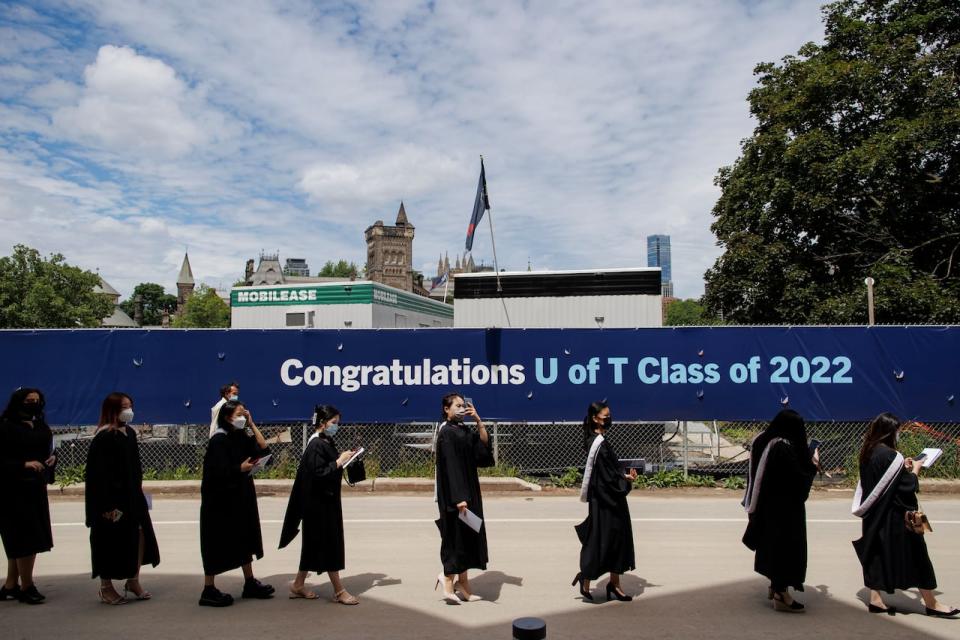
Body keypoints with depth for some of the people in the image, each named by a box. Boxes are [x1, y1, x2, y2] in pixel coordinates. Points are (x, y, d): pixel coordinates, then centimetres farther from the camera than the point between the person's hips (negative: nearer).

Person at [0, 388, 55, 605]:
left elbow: (46, 451, 19)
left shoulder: (41, 427, 9)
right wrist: (24, 464, -25)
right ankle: (26, 587, 9)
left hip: (35, 489, 7)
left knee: (18, 539, 14)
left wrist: (51, 458, -2)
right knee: (27, 538, -4)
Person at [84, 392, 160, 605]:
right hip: (112, 498, -7)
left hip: (131, 495, 7)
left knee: (140, 534, 8)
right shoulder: (104, 438, -16)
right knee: (111, 541, 4)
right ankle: (106, 587, 22)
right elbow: (99, 474, -18)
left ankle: (133, 581, 23)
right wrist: (108, 505, -20)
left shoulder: (130, 433, 7)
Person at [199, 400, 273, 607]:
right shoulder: (218, 441, -17)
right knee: (218, 544, 0)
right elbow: (216, 472, -22)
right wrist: (241, 468, -26)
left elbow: (263, 448, 0)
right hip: (220, 500, -9)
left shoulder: (240, 438, 7)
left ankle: (250, 583, 24)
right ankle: (208, 591, 12)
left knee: (245, 539, 14)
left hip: (241, 498, 9)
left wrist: (251, 424, -2)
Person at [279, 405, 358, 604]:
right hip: (318, 503, -9)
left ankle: (298, 585, 27)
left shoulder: (327, 442, 9)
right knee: (329, 544, -1)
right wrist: (339, 462, -21)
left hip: (327, 501, 10)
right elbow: (318, 474, -25)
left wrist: (343, 460, 3)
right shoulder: (316, 445, -19)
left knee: (314, 545, 16)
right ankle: (339, 591, 8)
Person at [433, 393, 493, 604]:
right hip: (455, 493, -9)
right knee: (456, 537, -3)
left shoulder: (464, 430, 11)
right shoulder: (446, 432, -15)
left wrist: (478, 419, -4)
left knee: (467, 537, 12)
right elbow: (450, 467, -21)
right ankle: (449, 585, 8)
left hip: (469, 490, 9)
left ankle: (463, 585, 21)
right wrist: (458, 498, -25)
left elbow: (484, 443, 4)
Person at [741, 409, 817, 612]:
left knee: (772, 543, 19)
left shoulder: (762, 441, 3)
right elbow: (798, 478, -21)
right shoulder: (785, 447, -24)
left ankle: (775, 586, 33)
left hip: (766, 506, 9)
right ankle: (781, 595, 7)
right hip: (785, 508, -9)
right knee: (785, 545, 1)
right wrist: (813, 464, -3)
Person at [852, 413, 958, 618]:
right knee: (913, 554, 8)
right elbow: (908, 486, -16)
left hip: (875, 515, 7)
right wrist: (915, 469, 1)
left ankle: (875, 600, 15)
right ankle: (931, 604, 22)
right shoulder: (890, 456, -21)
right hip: (894, 516, -7)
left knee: (877, 555, 12)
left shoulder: (867, 453, 3)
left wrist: (903, 467, 14)